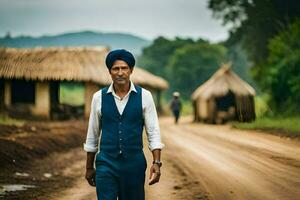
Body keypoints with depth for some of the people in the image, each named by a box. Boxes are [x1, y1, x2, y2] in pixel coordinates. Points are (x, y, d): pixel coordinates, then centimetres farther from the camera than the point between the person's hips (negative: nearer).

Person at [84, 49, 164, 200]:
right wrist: (89, 167, 12)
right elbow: (92, 135, 9)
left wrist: (156, 162, -12)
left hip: (134, 164, 0)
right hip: (106, 164, 0)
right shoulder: (99, 97, 0)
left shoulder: (144, 96, -2)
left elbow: (153, 132, -1)